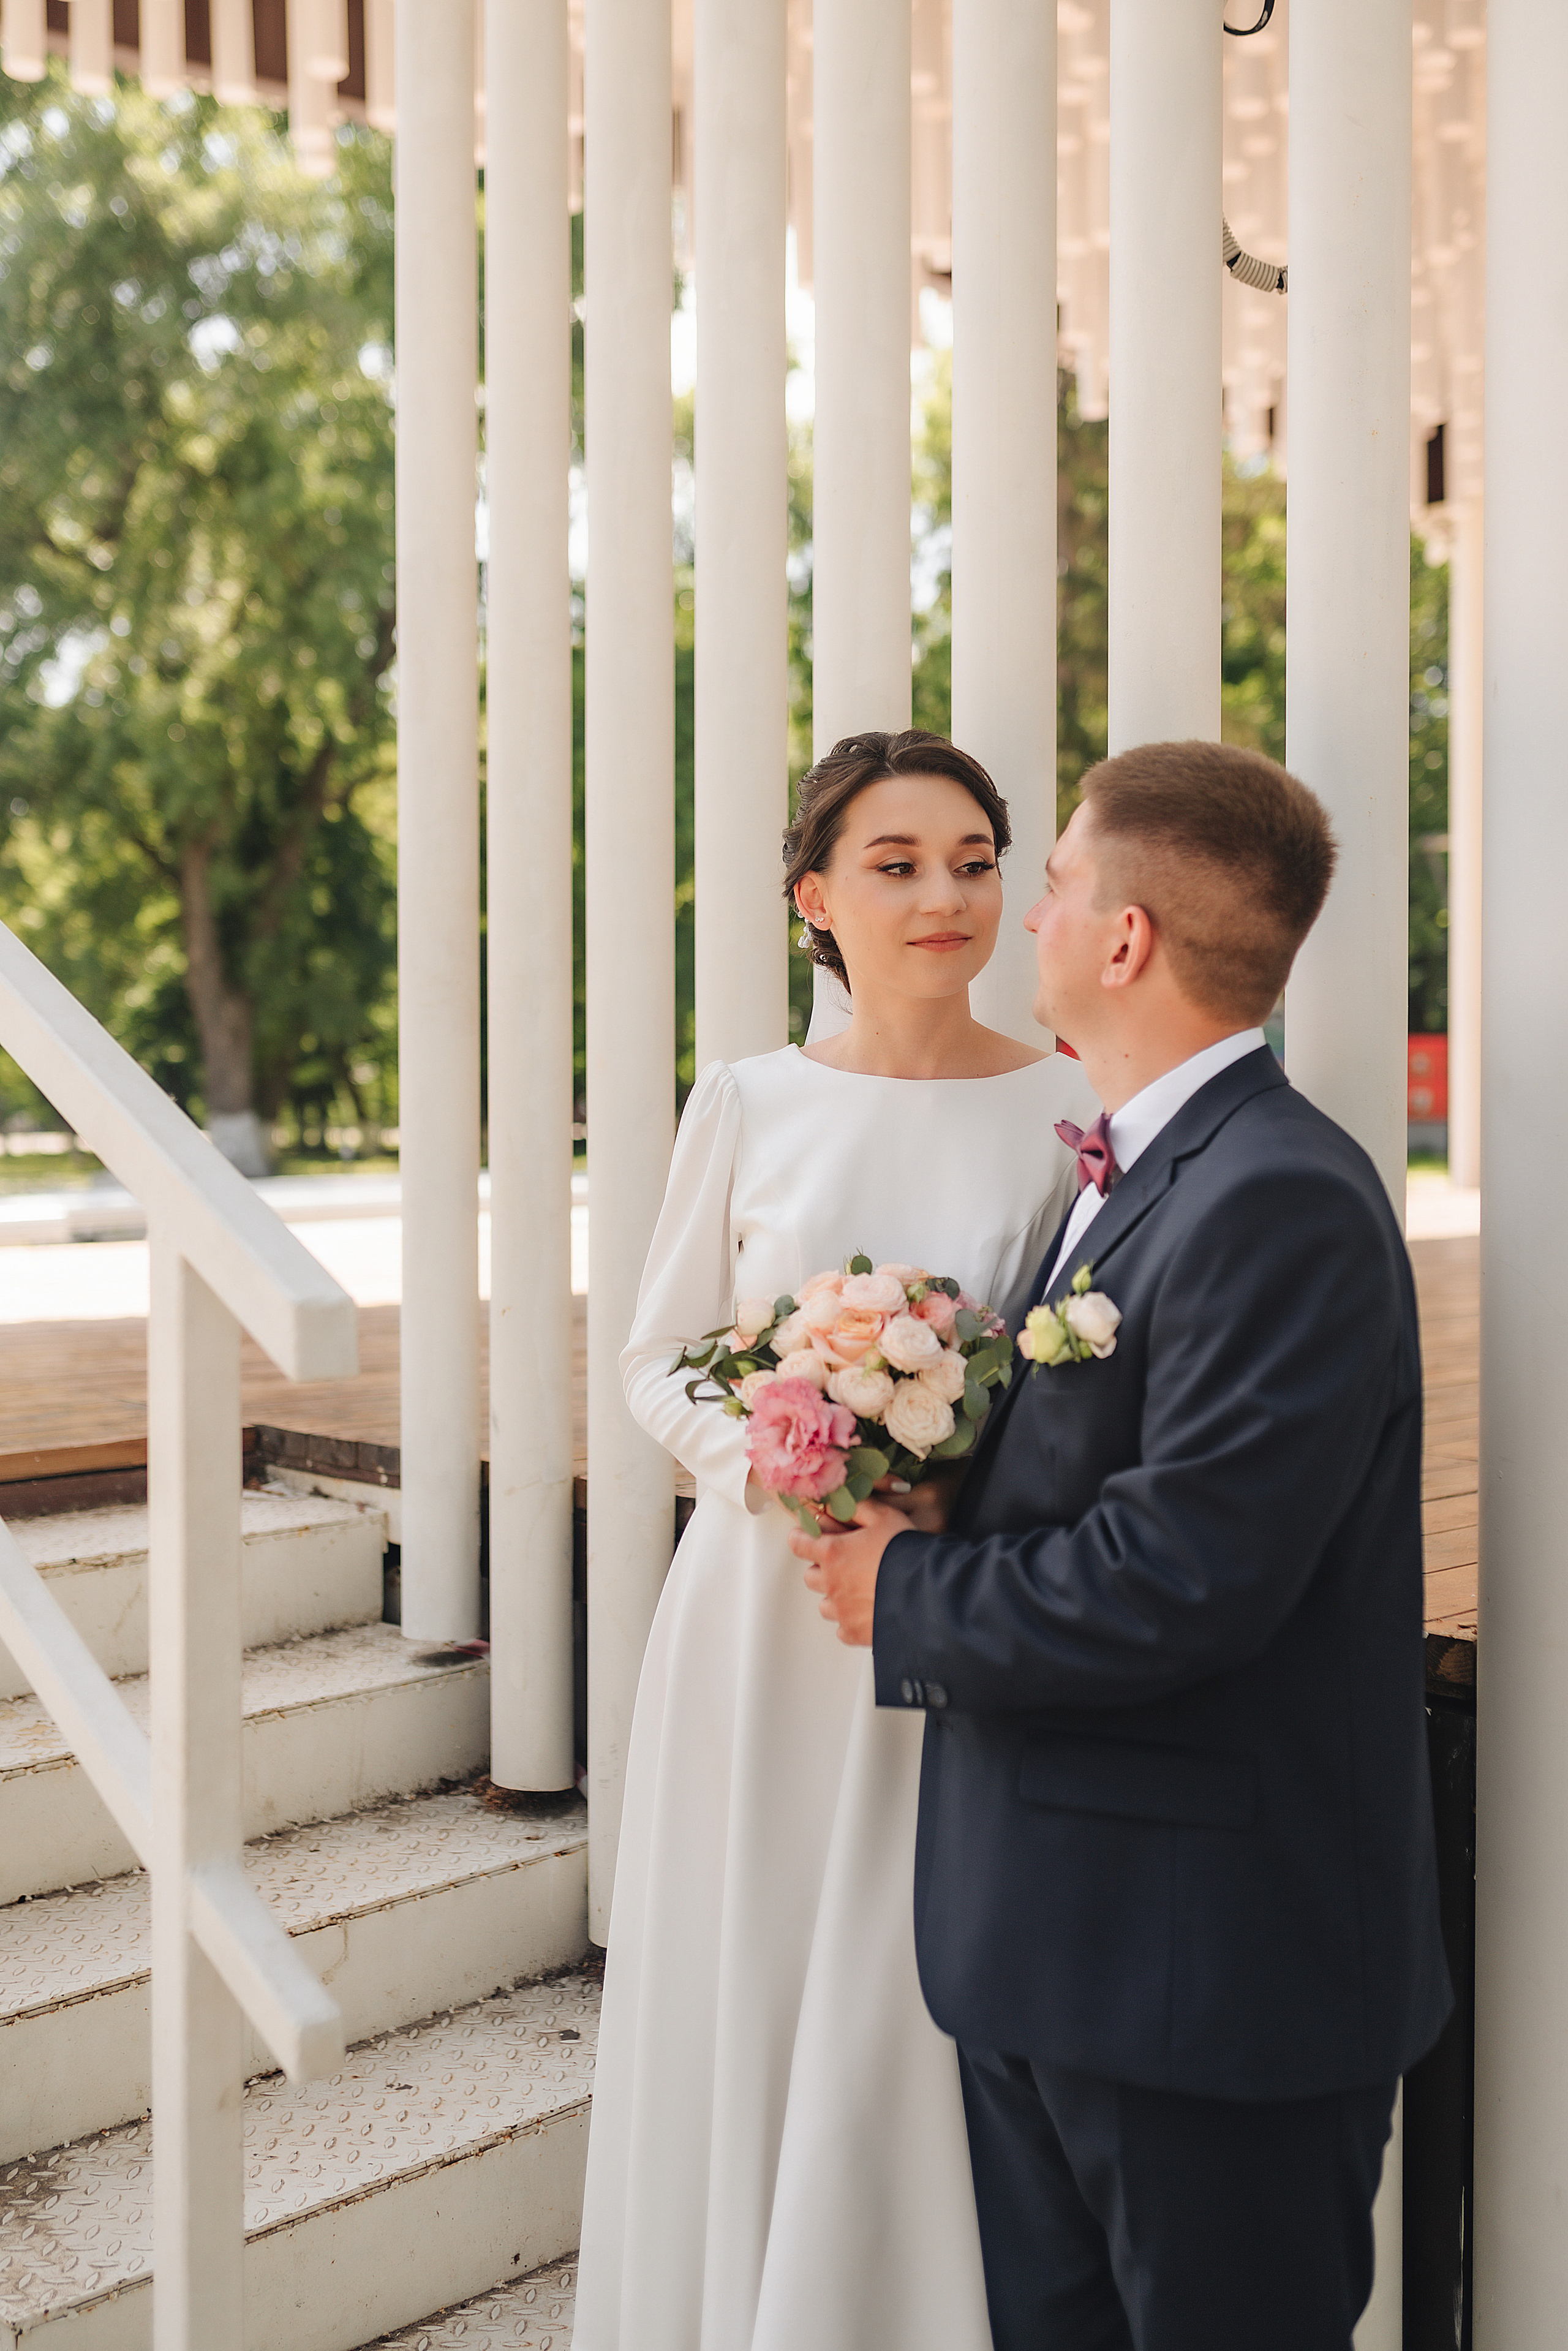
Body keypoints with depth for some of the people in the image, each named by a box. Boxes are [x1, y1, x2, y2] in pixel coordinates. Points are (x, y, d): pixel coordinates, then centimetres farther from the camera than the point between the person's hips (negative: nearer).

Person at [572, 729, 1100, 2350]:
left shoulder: (1072, 1112, -3)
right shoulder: (748, 1106, 2)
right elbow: (659, 1360, 7)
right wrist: (779, 1464, -12)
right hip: (762, 1624, 2)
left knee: (918, 2038, 3)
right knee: (738, 2019, 11)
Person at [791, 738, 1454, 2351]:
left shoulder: (1282, 1203, -21)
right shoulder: (1140, 1174, 11)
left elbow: (1176, 1583, -26)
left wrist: (911, 1599, -12)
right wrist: (915, 1543, -2)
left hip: (1212, 1965, -9)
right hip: (1051, 1940, 9)